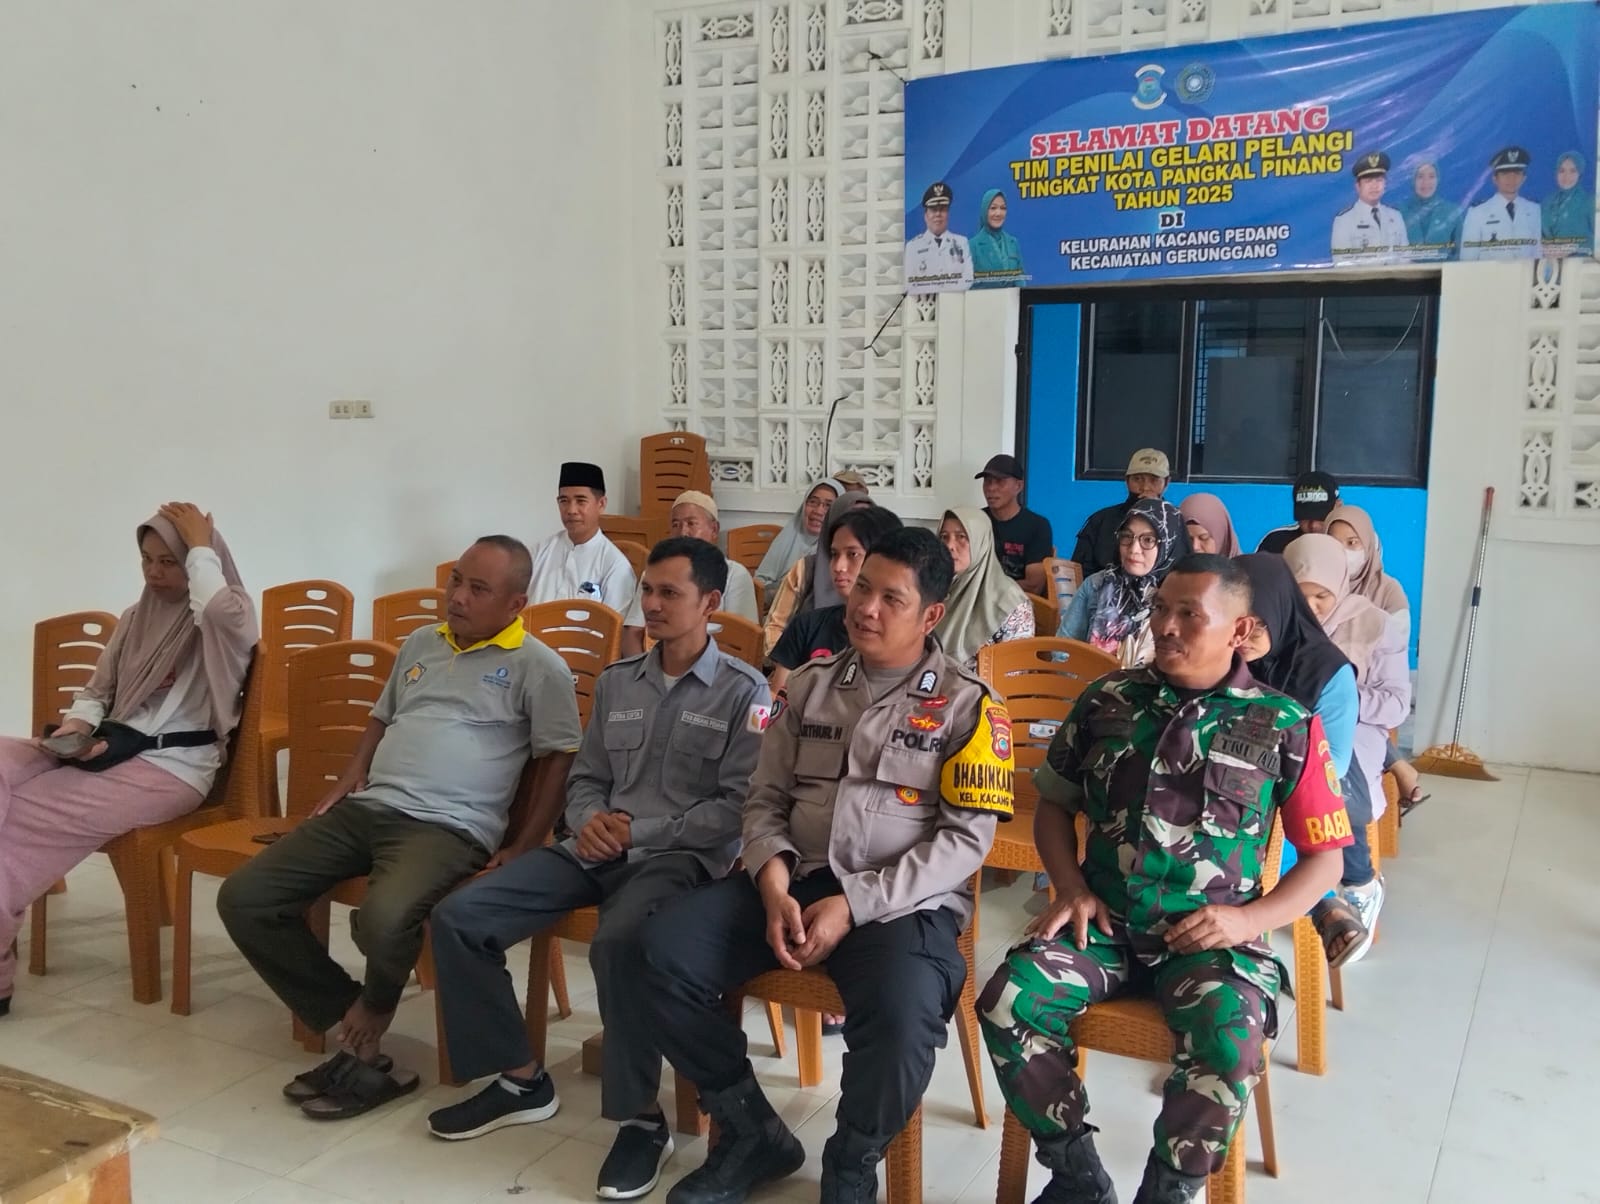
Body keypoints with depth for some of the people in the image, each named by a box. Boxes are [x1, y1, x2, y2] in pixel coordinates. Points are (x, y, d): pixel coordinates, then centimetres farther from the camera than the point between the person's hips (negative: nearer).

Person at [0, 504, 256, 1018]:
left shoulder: (232, 614, -4)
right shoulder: (136, 618, 18)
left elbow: (215, 610, -31)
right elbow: (97, 691, 23)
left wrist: (202, 547, -15)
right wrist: (77, 727, 0)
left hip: (172, 768, -7)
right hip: (113, 747, 7)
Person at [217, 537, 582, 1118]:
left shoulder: (537, 667, -1)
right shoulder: (420, 643, 20)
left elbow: (558, 760, -2)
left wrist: (521, 851, -9)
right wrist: (348, 781, 11)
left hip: (447, 827, -7)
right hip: (365, 808, 7)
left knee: (383, 919, -37)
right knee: (242, 898, -8)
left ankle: (371, 1019, 0)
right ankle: (353, 1025, -2)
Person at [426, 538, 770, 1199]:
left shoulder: (743, 691, -2)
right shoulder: (617, 681, 16)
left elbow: (739, 807, -9)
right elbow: (585, 776, 18)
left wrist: (639, 831, -13)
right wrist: (590, 820, -6)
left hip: (681, 856, -6)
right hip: (598, 848, 6)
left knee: (618, 943, -38)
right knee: (457, 917, -9)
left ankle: (642, 1119, -18)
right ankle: (521, 1079, 7)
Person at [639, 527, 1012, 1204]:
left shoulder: (967, 704, -1)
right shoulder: (811, 686, 13)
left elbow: (967, 838, -8)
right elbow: (766, 798, 13)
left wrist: (854, 906, -16)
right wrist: (774, 885, -9)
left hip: (904, 901, -4)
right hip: (797, 880, 5)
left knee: (901, 1013, -35)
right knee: (664, 948, -17)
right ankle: (752, 1133, 4)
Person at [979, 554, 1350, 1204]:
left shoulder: (1284, 725, 1)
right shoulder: (1106, 701, 7)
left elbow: (1325, 854, 5)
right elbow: (1053, 804, 16)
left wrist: (1249, 918, -10)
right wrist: (1071, 888, -2)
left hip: (1208, 934, -2)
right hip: (1104, 920, 3)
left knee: (1229, 1046, -33)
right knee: (1006, 1001, -23)